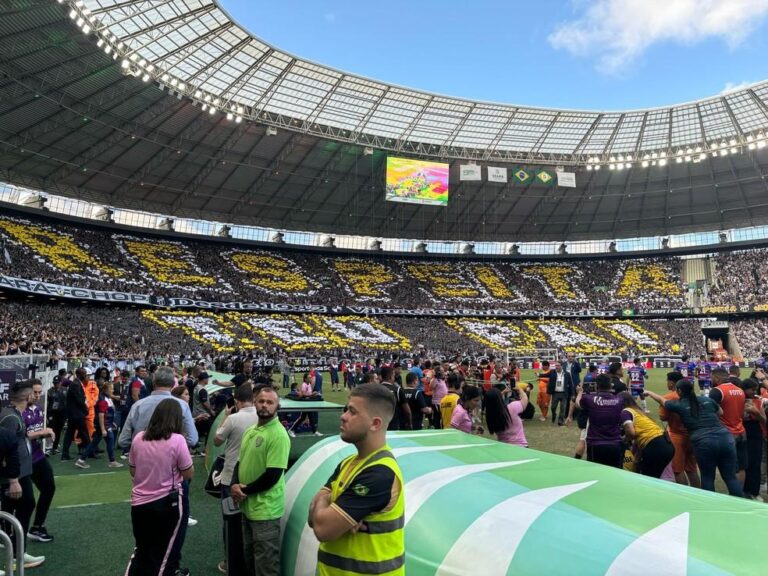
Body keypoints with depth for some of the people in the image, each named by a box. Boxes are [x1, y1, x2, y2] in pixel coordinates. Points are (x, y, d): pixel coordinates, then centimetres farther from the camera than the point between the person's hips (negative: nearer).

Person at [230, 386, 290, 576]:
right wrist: (235, 484, -5)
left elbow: (272, 475, -21)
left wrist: (245, 490, -12)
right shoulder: (250, 430, 8)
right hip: (247, 506, 8)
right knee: (250, 559, 22)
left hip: (265, 511, -8)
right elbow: (240, 462, 14)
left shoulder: (278, 435, -19)